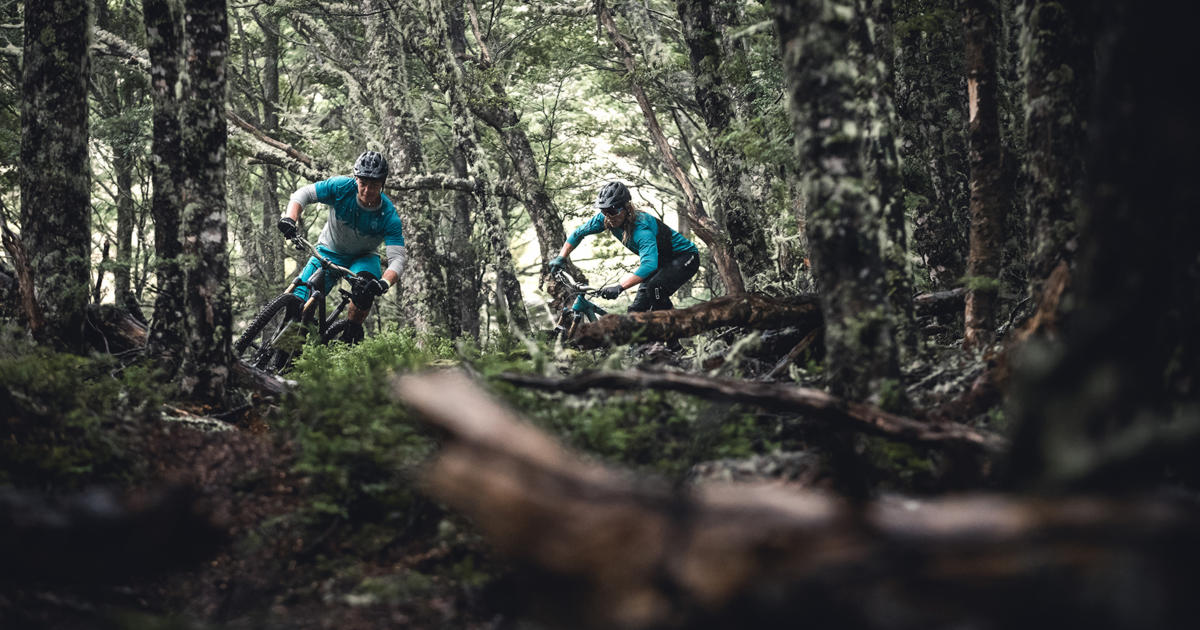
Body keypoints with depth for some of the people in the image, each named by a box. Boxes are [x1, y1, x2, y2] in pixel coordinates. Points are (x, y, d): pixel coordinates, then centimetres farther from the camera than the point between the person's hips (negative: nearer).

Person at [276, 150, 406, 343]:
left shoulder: (389, 217, -26)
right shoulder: (342, 187, -24)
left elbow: (397, 259, -31)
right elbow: (303, 194, -15)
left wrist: (384, 283, -52)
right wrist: (290, 218, -35)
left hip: (362, 258, -1)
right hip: (329, 252, 1)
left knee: (366, 286, -35)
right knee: (299, 304, -14)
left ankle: (349, 337, -17)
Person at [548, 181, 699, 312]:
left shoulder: (641, 228, -36)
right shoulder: (606, 218, -14)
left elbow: (649, 265, -51)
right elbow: (579, 233, 3)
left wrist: (619, 287, -58)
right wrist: (560, 258, -4)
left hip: (686, 257, -8)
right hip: (662, 261, 8)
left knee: (655, 287, -35)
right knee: (636, 310, -1)